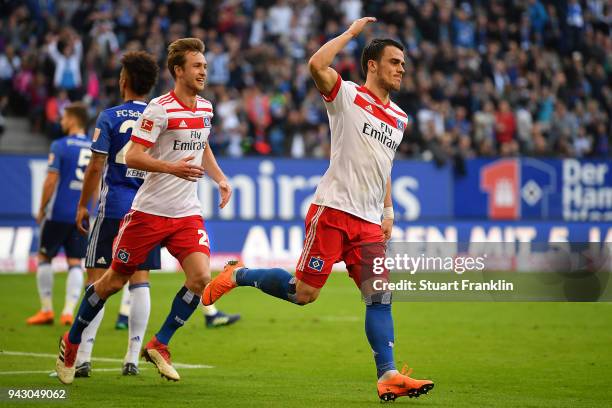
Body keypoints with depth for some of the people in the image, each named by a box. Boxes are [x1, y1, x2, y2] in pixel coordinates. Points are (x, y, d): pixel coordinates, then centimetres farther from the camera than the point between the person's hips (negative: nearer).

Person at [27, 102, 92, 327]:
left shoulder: (60, 146, -8)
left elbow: (51, 181, -10)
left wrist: (41, 209, 0)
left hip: (59, 213, -4)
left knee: (44, 258, 9)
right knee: (75, 263, 6)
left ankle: (46, 310, 8)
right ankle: (68, 311, -3)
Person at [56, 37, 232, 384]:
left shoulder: (205, 108, 8)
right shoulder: (160, 109, -14)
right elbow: (132, 157, -18)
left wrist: (220, 178, 16)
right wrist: (172, 168, -29)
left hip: (188, 213, 5)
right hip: (149, 210, -5)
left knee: (201, 277, -16)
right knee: (115, 280, 4)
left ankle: (159, 345, 2)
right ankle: (71, 342, 25)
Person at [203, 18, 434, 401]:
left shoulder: (399, 118, 18)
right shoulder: (347, 95, -2)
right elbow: (317, 65, -21)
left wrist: (388, 211, 19)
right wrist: (350, 32, -11)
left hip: (369, 222, 6)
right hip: (332, 210, -6)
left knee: (379, 296, -5)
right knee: (303, 293, -6)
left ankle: (388, 376, -9)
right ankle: (237, 275, 17)